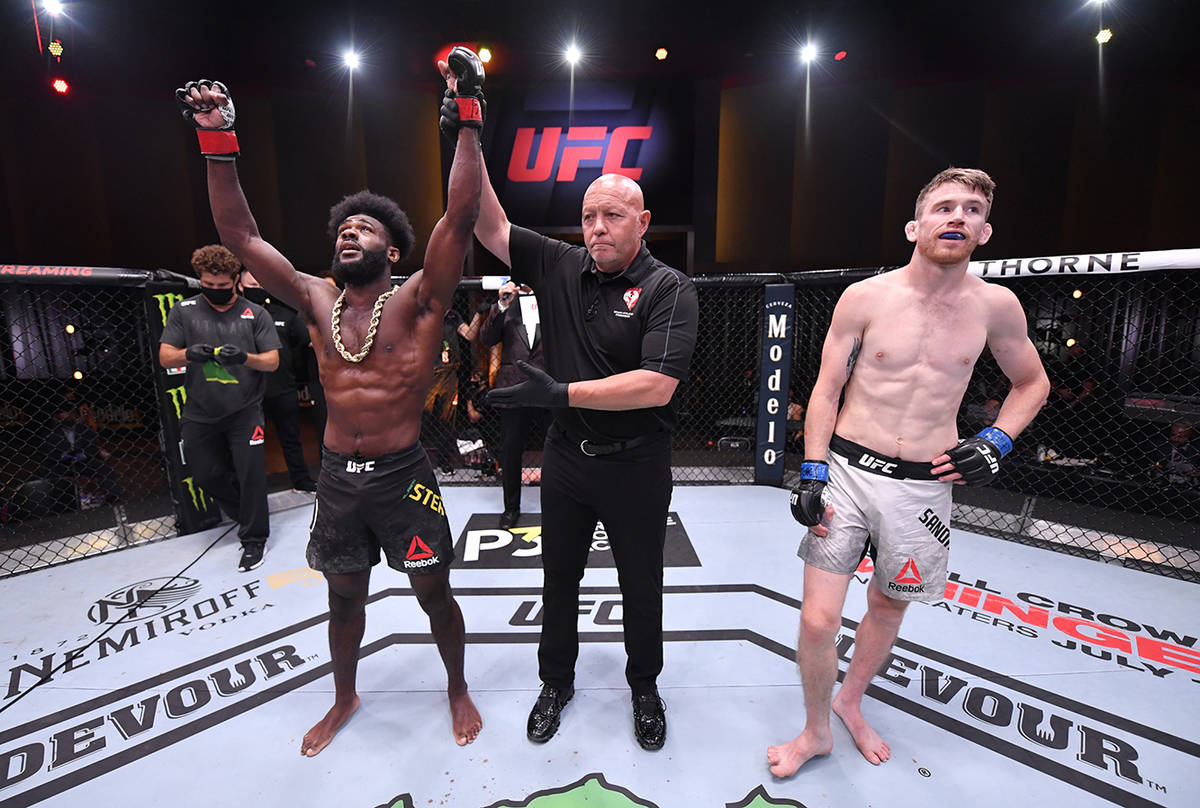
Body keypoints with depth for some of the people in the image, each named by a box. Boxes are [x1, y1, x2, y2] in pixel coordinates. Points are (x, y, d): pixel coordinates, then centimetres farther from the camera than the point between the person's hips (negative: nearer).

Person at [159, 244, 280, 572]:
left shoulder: (255, 314, 1)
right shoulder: (183, 311, 6)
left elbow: (273, 361, -3)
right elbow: (165, 357, 3)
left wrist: (245, 357, -23)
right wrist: (188, 354, -20)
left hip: (244, 411, -3)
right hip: (200, 413, 3)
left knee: (250, 473, -4)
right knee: (206, 475, 11)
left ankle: (254, 539, 12)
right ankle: (249, 518, 35)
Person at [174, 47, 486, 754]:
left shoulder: (418, 301, -8)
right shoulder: (316, 301, 5)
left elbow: (461, 217, -17)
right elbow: (241, 237, 7)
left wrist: (467, 122, -18)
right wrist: (219, 143, 3)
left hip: (404, 475, -4)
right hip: (337, 477, 5)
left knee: (434, 593, 11)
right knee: (345, 597, 22)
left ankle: (458, 689, 38)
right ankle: (345, 699, 48)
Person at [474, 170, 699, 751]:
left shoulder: (669, 289, -13)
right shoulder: (560, 267, 1)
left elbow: (656, 385, -25)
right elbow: (490, 227, 1)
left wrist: (560, 393, -26)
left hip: (636, 467, -3)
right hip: (565, 458, 4)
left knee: (642, 588, 16)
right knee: (559, 578, 20)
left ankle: (644, 687, 44)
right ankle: (556, 683, 45)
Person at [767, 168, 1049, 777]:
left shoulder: (995, 306, 1)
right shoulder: (864, 297, -5)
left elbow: (1032, 382, 18)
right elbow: (825, 390, -3)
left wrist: (996, 441, 1)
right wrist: (811, 475, -8)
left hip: (924, 486, 3)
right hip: (847, 471, -2)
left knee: (888, 607, 20)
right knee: (818, 619, -3)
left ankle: (851, 701, 48)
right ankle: (816, 732, 26)